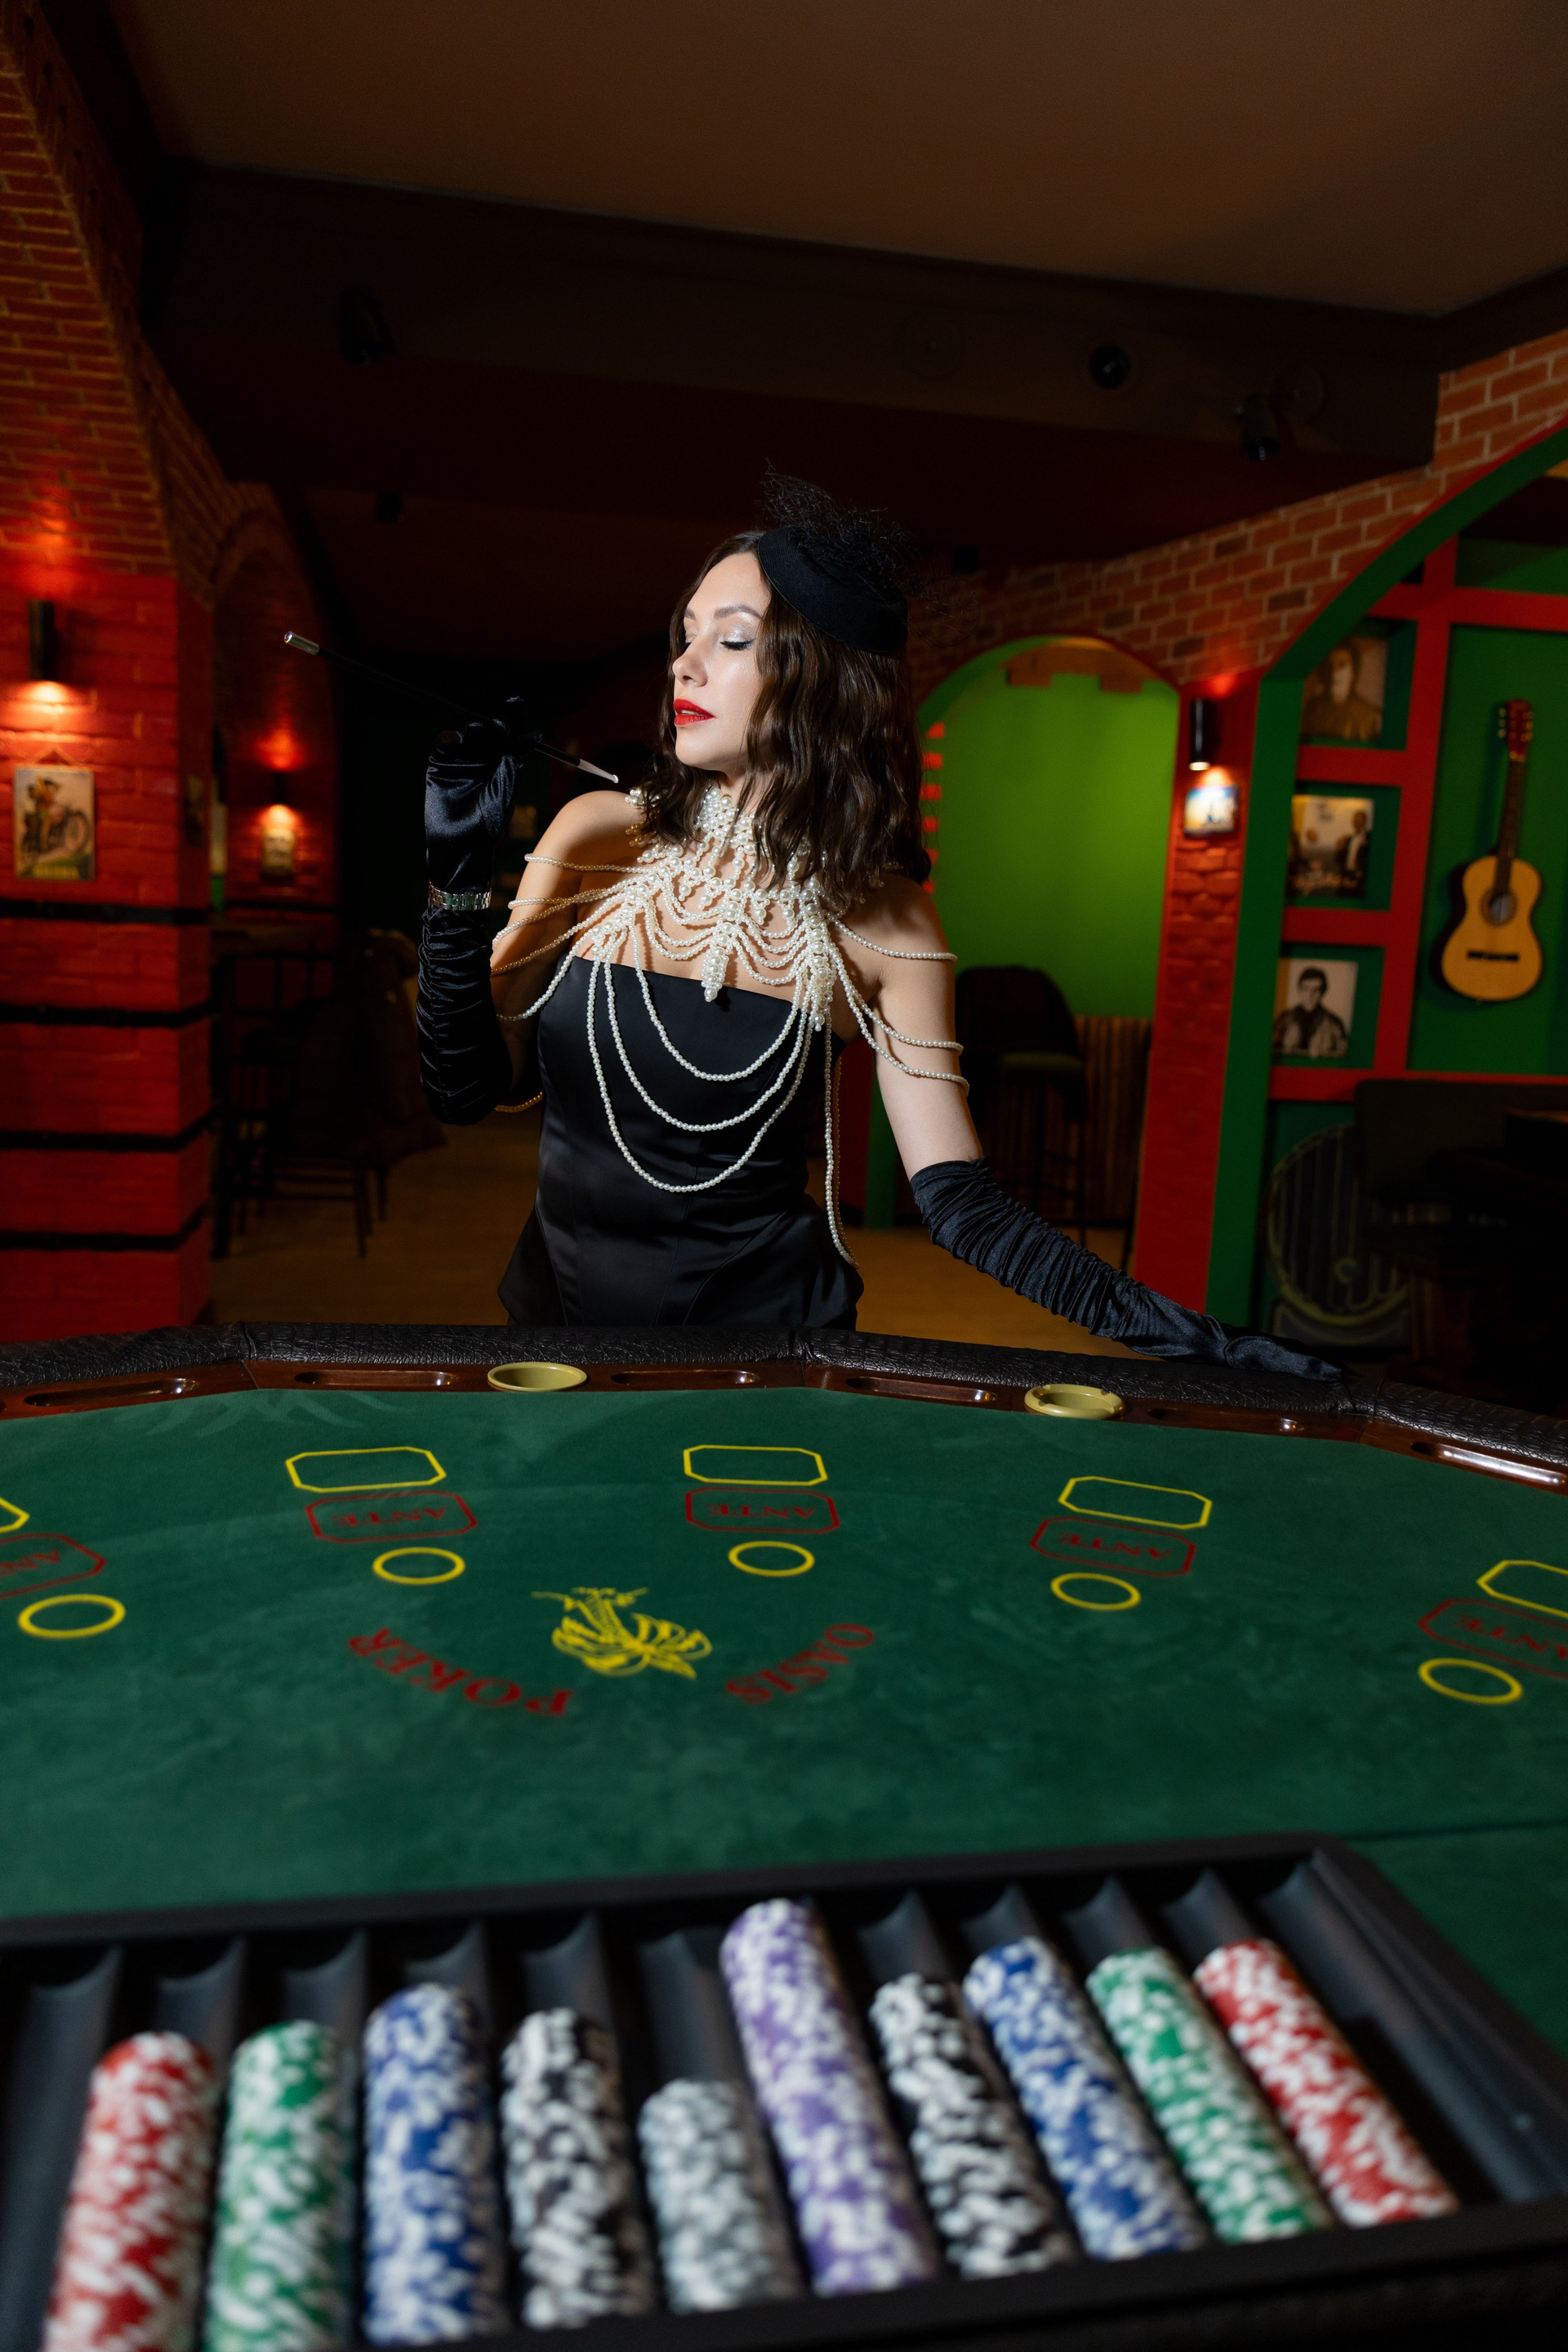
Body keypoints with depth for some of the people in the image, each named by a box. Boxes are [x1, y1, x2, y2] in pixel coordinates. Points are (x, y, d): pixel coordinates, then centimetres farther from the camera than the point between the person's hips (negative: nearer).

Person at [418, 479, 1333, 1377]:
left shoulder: (881, 924, -10)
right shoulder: (599, 838, -6)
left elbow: (961, 1203, -12)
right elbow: (470, 1088, -4)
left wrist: (1171, 1329, -22)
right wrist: (460, 881, -17)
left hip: (761, 1328, -2)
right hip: (560, 1307, 3)